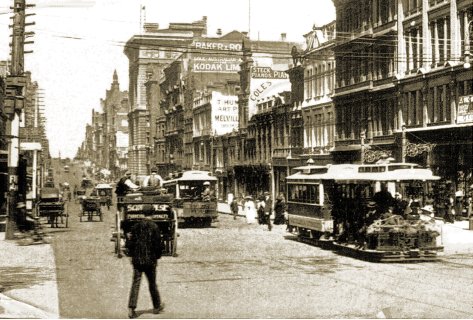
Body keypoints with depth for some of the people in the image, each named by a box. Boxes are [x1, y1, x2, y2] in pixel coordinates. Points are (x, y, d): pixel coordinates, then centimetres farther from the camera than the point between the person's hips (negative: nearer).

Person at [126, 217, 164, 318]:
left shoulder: (136, 226, 1)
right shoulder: (154, 227, -7)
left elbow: (131, 243, 2)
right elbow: (157, 243, -7)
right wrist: (157, 256, 8)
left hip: (137, 260, 2)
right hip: (150, 260, -2)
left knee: (135, 284, 1)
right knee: (152, 284, 12)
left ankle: (131, 308, -10)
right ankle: (157, 306, 26)